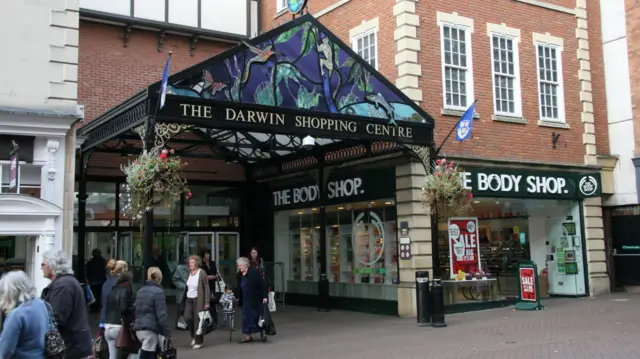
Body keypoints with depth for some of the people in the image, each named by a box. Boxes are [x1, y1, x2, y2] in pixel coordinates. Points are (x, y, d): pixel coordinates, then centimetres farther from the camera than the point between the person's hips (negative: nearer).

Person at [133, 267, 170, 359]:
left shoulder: (140, 291, 15)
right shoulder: (158, 292, -10)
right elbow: (161, 314, -15)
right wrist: (167, 332, -12)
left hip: (139, 328, 8)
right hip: (151, 329, -8)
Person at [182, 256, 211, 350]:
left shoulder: (202, 273, -11)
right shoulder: (189, 272, 5)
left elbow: (206, 288, -9)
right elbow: (187, 286, 10)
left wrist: (207, 302, -13)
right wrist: (184, 298, 5)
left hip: (198, 300, -5)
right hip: (188, 299, 5)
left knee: (197, 320, -1)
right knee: (187, 317, -4)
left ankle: (198, 341, 11)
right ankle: (194, 336, 21)